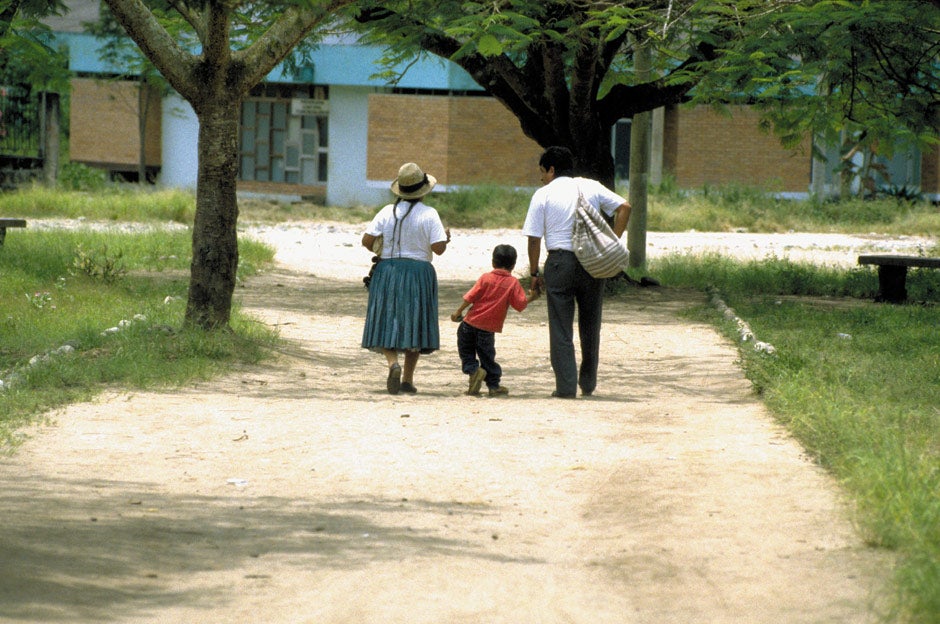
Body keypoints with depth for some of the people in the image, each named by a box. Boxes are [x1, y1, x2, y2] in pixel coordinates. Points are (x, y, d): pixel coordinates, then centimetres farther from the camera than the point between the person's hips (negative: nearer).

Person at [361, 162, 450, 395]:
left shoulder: (387, 212, -1)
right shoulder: (429, 214, -8)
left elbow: (367, 240, -4)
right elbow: (438, 248, -13)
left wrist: (377, 251, 18)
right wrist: (446, 237, 9)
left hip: (387, 272, 1)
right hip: (418, 272, -1)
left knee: (387, 324, 6)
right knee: (414, 326, 8)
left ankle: (393, 363, -20)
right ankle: (407, 379, 9)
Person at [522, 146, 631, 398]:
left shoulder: (543, 195, 0)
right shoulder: (592, 187, 8)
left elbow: (534, 239, -3)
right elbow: (624, 207, 0)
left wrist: (535, 273, 5)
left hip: (560, 262, -3)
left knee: (561, 328, 2)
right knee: (590, 325, 15)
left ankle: (566, 386, -3)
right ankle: (588, 384, 22)